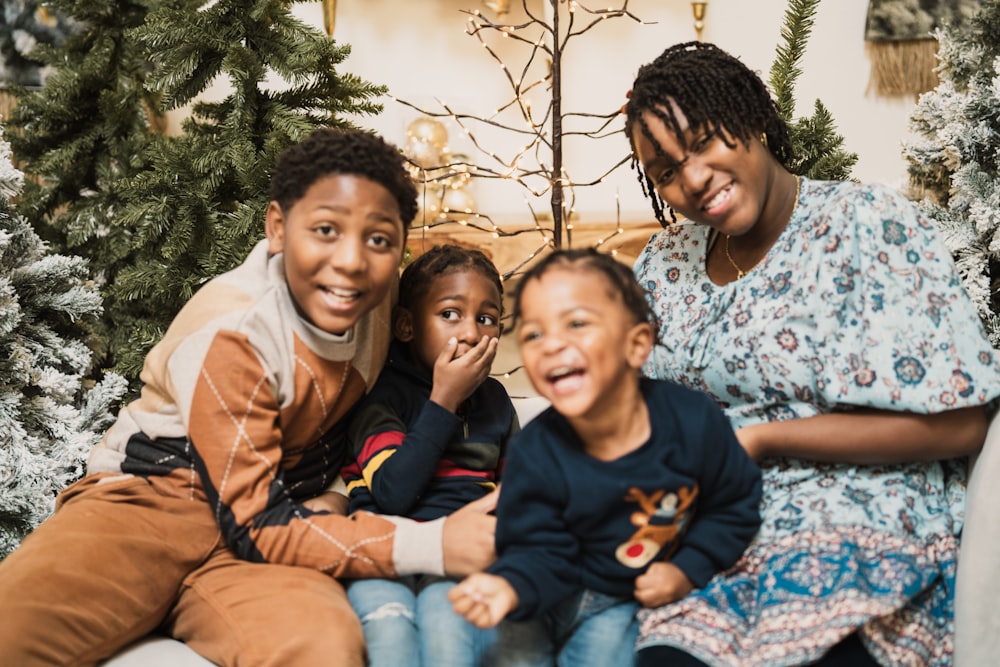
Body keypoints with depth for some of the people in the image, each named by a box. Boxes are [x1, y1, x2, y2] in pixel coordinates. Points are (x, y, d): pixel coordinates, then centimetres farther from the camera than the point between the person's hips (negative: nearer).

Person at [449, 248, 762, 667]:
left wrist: (688, 571, -13)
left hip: (684, 583, 1)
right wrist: (510, 588, -37)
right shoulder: (535, 456, -20)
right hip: (598, 599, -1)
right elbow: (542, 553, -15)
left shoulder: (695, 420, -18)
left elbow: (735, 503, -3)